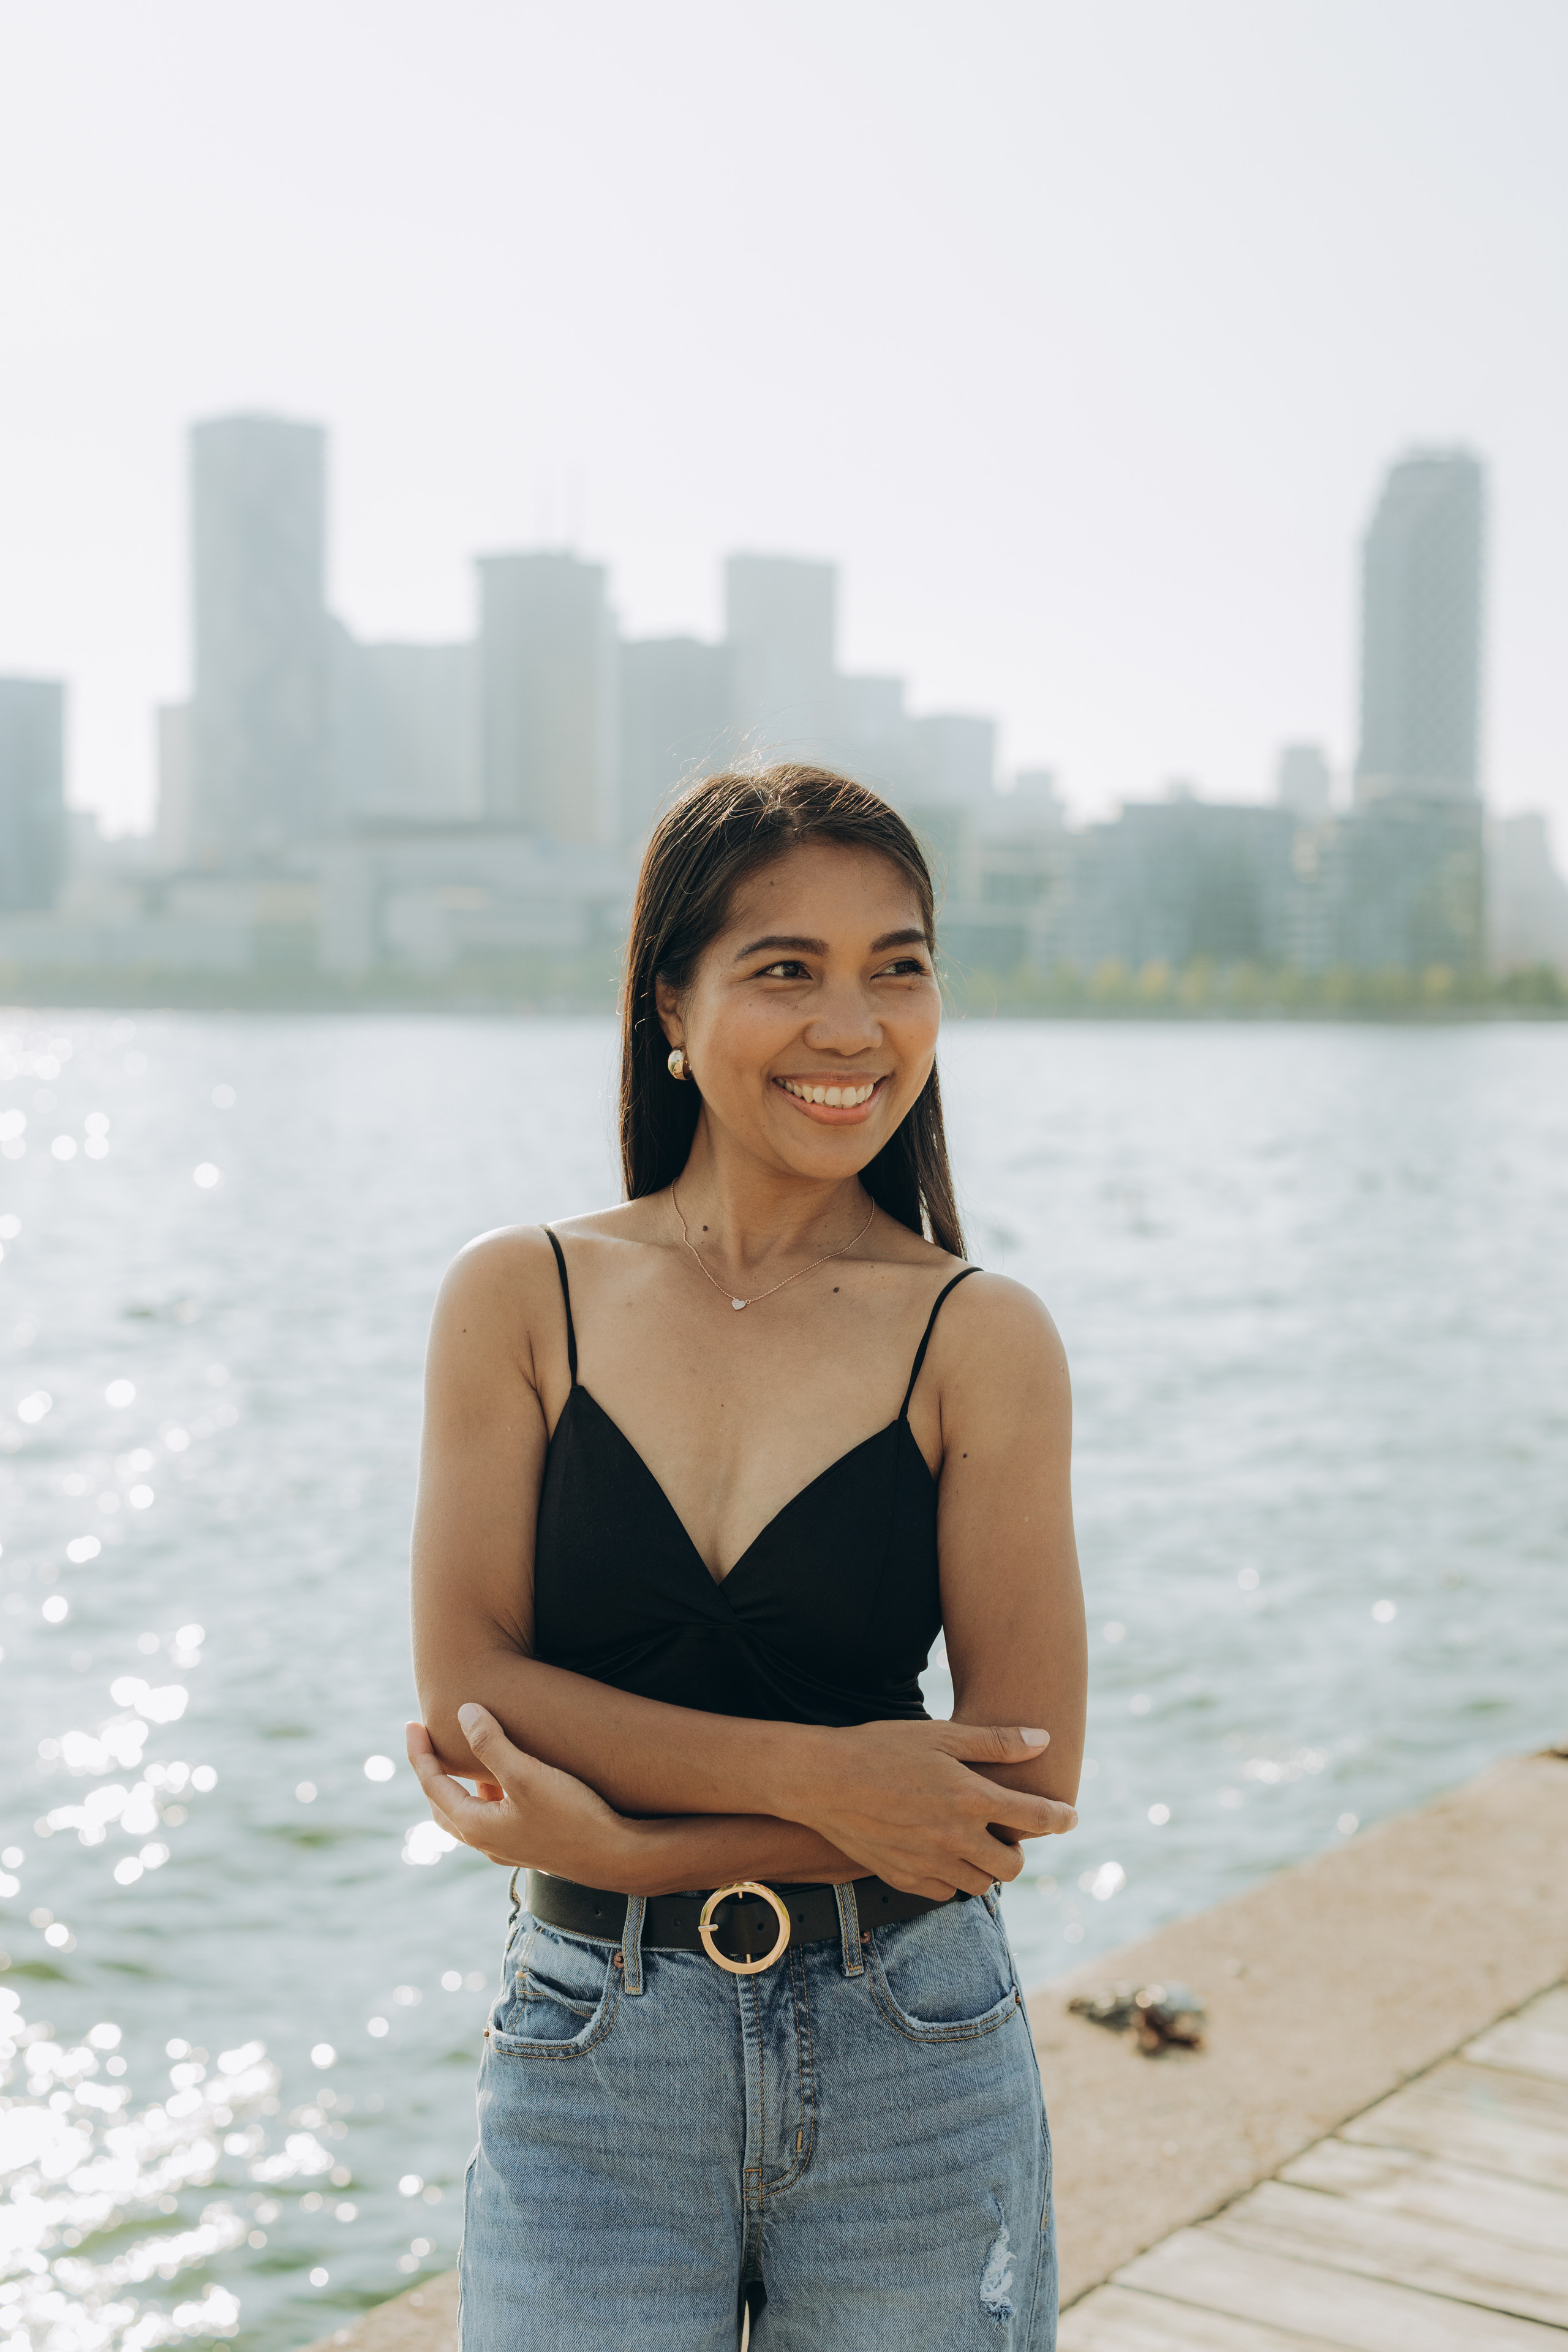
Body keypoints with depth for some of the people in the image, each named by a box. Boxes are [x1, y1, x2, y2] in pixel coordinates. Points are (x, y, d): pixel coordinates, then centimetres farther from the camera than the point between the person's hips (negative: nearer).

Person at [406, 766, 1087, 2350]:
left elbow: (1025, 1786, -10)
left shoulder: (979, 1340, -6)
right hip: (588, 2063, 0)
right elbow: (465, 1690, -7)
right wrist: (810, 1773, -17)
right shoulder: (520, 1297, -2)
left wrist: (617, 1839, -14)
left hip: (910, 2068, 0)